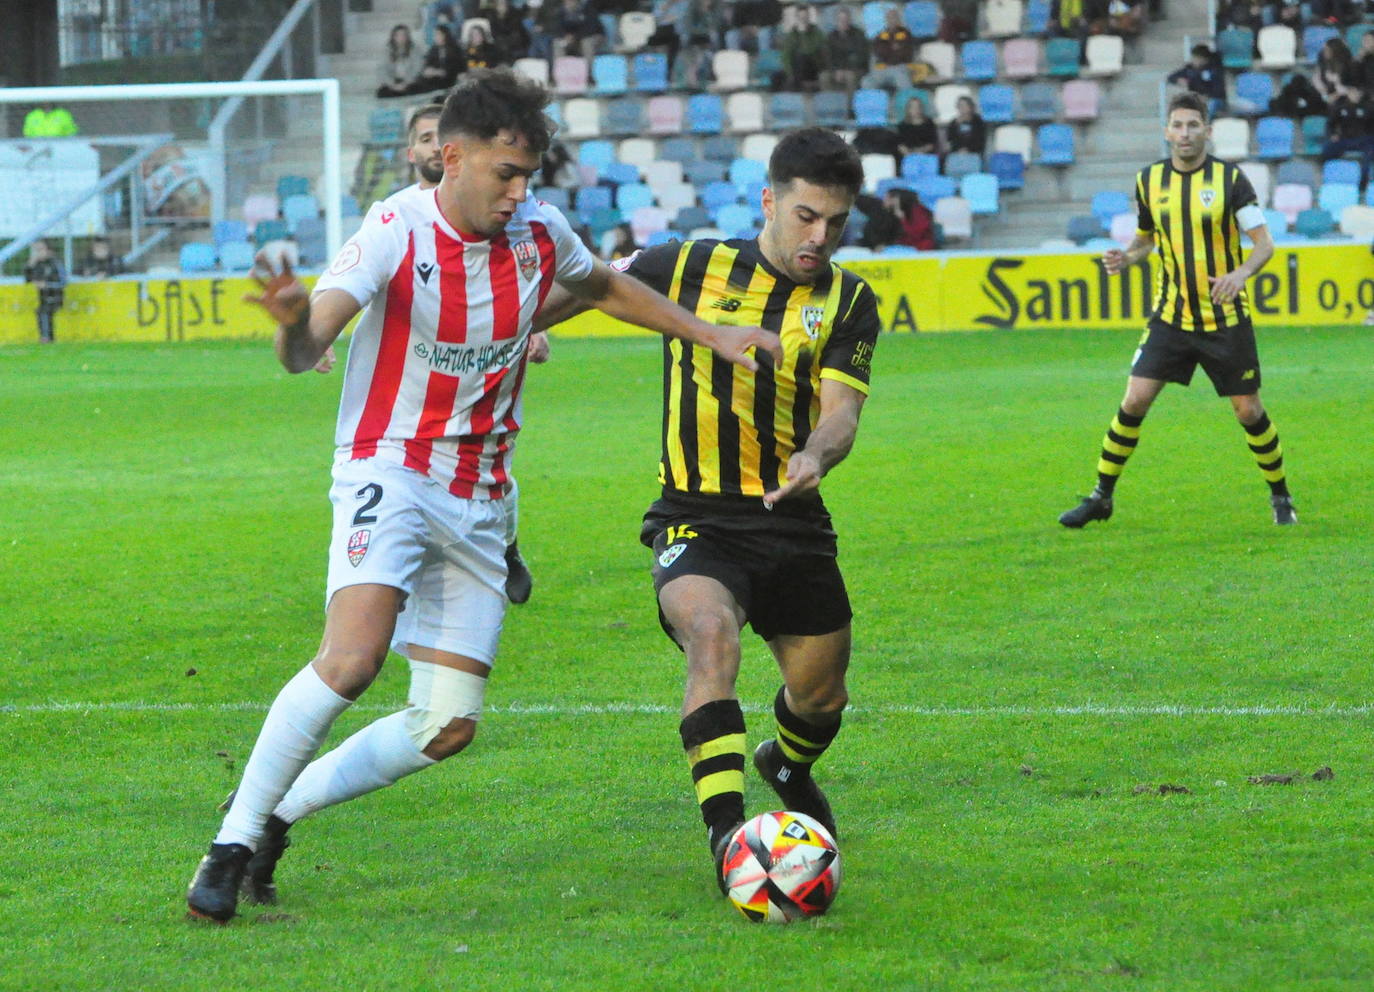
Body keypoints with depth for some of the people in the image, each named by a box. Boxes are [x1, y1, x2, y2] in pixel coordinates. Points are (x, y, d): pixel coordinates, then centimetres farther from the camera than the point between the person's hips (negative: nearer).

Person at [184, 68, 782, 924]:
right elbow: (308, 352, -27)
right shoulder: (397, 230, -16)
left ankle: (278, 811, 15)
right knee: (353, 658, -29)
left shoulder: (538, 230, -1)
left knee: (450, 726, 0)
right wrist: (294, 319, -50)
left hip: (480, 498, 6)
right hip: (390, 473, -6)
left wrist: (711, 335, 19)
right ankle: (233, 841, -18)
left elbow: (604, 287, 23)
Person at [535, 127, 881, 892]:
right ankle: (728, 839, -38)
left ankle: (788, 766, 52)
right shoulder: (691, 268, -1)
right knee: (712, 634, -32)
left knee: (822, 695, 13)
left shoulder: (849, 303, 1)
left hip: (794, 521, 3)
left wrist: (817, 456, -33)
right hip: (697, 518, -3)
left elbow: (841, 409, -12)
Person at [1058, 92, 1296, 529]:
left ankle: (1281, 497, 21)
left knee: (1249, 411, 2)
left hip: (1226, 319, -2)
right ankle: (1101, 497, 4)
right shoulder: (1149, 180, 2)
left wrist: (1241, 273, -28)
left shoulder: (1230, 179, -8)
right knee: (1135, 400, -8)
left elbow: (1264, 243, -8)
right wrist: (1126, 257, -5)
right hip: (1171, 316, 2)